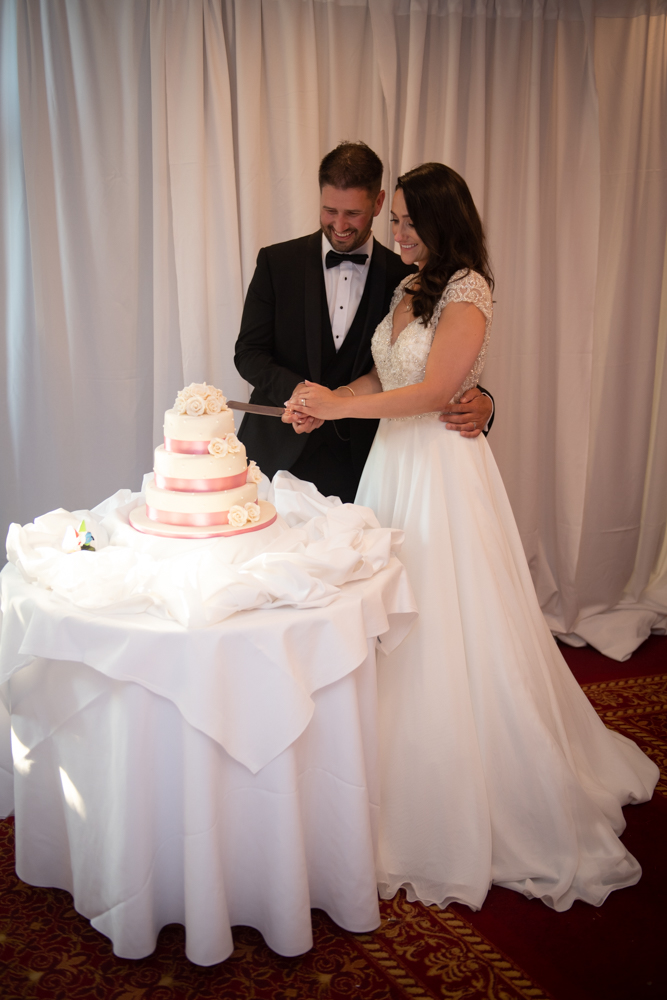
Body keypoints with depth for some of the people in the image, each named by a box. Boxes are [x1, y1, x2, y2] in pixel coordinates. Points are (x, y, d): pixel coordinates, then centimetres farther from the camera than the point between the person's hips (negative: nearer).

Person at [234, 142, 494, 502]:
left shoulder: (403, 277, 1)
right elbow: (248, 352, 0)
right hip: (278, 456, 1)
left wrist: (478, 403, -20)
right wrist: (295, 392, -19)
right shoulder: (277, 262, 2)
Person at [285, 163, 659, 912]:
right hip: (393, 463, 8)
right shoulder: (407, 288, 14)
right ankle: (410, 782, 27)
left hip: (442, 469, -8)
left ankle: (472, 806, 16)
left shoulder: (467, 292, -12)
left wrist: (340, 405, -16)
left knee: (450, 628, -1)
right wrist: (322, 405, 3)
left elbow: (433, 390, -20)